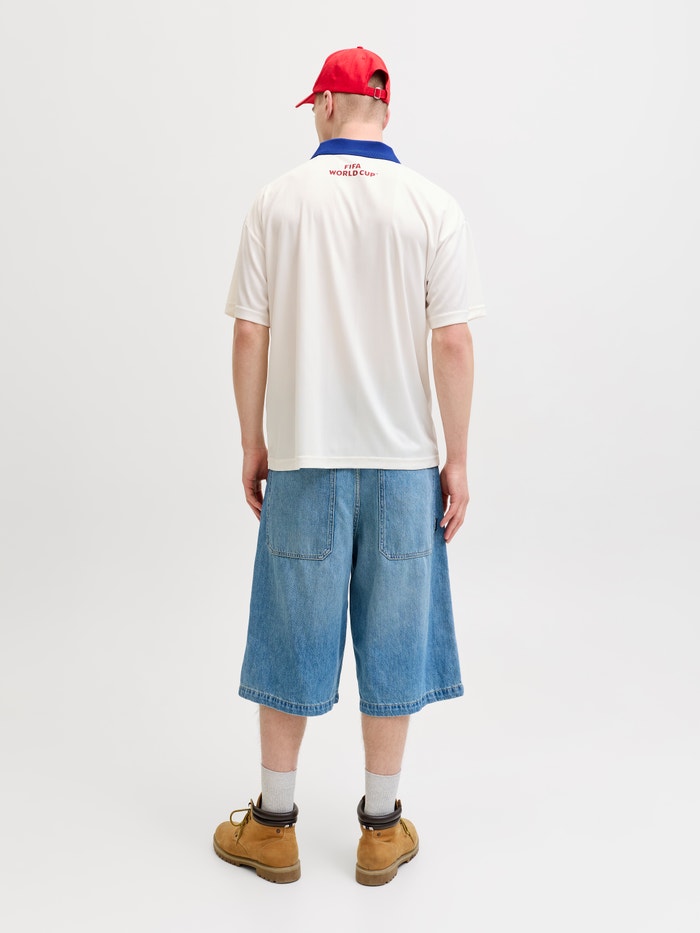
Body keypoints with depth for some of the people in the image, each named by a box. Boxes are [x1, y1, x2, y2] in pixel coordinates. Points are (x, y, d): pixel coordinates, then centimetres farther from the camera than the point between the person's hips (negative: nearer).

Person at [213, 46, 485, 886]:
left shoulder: (278, 202, -1)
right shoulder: (432, 207, -1)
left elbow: (250, 335, -2)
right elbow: (454, 345, -6)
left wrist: (253, 445, 8)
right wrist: (457, 461, 1)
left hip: (304, 459, 0)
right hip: (404, 463, 0)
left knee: (290, 636, 11)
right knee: (392, 641, 11)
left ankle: (273, 826, 25)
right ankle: (382, 831, 24)